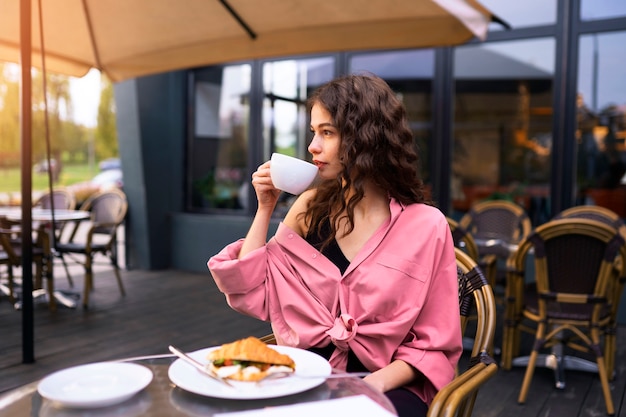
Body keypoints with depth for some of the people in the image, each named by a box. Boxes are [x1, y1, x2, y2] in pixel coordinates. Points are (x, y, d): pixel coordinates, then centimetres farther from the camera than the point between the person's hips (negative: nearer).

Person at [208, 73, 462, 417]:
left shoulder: (425, 225, -7)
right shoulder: (311, 207, 5)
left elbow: (434, 344, -2)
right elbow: (252, 296, 3)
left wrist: (380, 382, -19)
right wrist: (265, 208, -2)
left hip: (386, 388, -3)